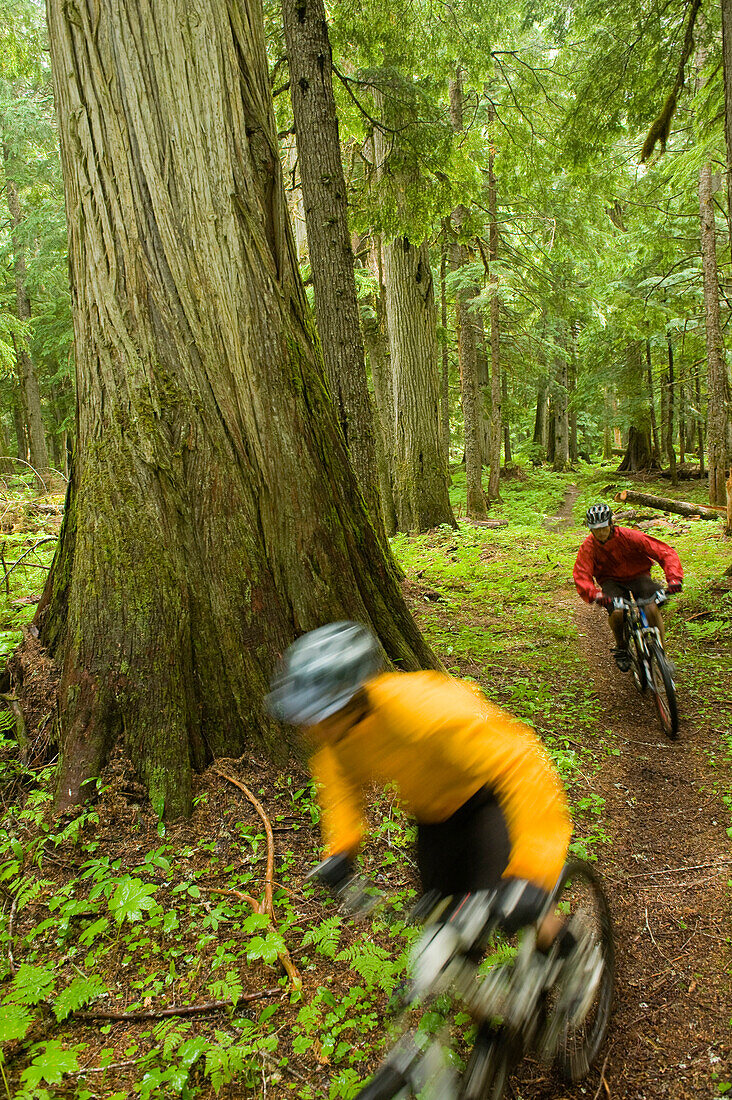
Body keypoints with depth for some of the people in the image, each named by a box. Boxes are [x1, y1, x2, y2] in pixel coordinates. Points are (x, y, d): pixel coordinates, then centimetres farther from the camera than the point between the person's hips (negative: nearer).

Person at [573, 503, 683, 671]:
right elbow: (581, 574, -26)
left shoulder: (629, 536, -20)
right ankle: (621, 648, 1)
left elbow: (665, 552, -22)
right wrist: (594, 594, -47)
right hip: (611, 581, 1)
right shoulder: (588, 546, -16)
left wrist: (674, 578, -38)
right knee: (616, 612, -30)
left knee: (652, 608, -29)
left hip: (638, 576, 0)